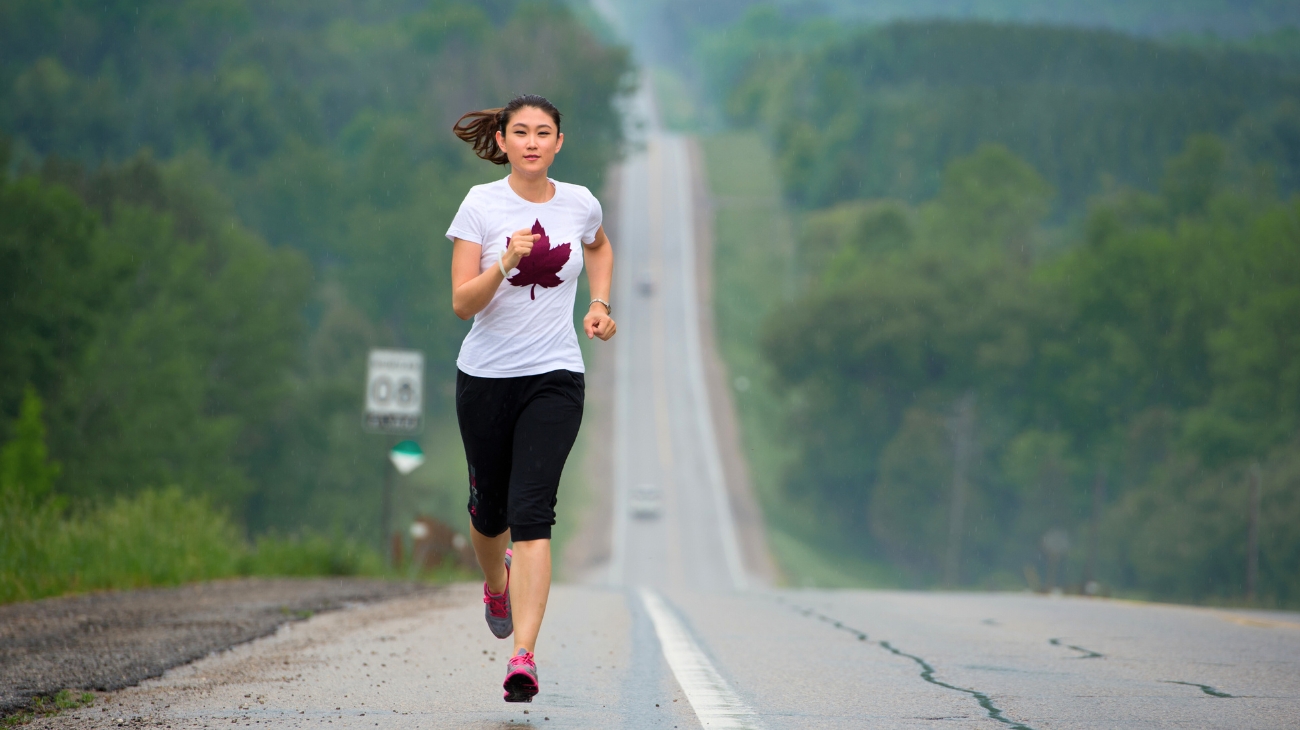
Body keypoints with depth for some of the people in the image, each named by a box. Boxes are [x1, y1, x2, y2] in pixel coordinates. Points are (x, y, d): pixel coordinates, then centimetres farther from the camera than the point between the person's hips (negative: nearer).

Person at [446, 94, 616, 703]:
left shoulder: (580, 204, 2)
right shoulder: (482, 205, -6)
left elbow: (600, 246, 28)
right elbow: (462, 303, -12)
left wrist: (600, 303, 14)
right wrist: (506, 262, -28)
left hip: (555, 377, 0)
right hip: (486, 374, 0)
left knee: (531, 510, -15)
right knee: (490, 505, 13)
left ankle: (523, 657, -21)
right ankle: (497, 585, 49)